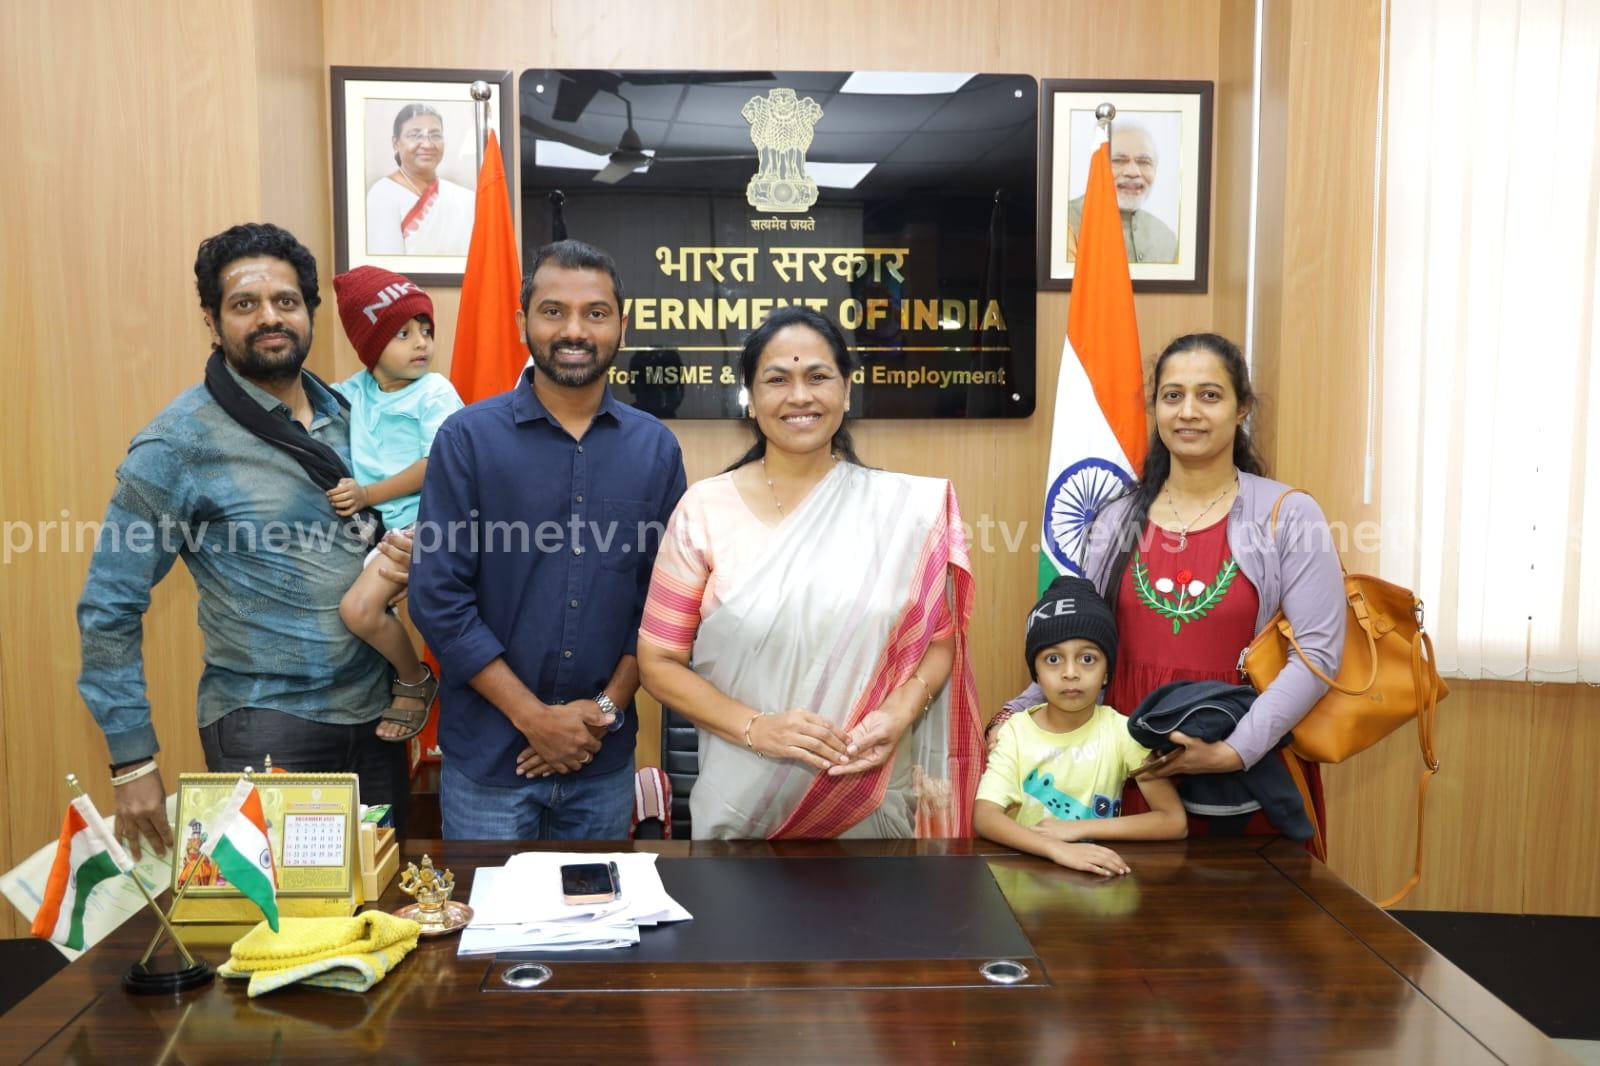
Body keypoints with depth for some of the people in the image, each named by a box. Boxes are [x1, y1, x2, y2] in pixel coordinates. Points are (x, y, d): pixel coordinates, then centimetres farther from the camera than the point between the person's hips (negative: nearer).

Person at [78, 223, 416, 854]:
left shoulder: (346, 414, 5)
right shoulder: (177, 445, -11)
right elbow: (109, 610, -8)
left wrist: (405, 558, -5)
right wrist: (133, 763, -10)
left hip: (374, 711, 5)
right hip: (266, 725, -5)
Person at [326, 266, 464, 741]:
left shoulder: (435, 393, -8)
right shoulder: (353, 391, 8)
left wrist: (368, 495, -17)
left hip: (417, 520, -7)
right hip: (369, 524, 7)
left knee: (359, 607, -20)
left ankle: (415, 681, 4)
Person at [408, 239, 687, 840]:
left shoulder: (656, 448, 2)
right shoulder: (467, 439, -6)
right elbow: (438, 598, -9)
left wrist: (607, 708, -7)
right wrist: (534, 717, -12)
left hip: (605, 760, 2)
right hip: (487, 758, -2)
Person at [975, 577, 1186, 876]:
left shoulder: (1121, 731, -6)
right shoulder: (1015, 732, -6)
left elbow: (1174, 822, -10)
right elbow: (984, 817, -18)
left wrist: (1078, 828, -17)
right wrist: (1057, 848, -34)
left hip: (1098, 872, 0)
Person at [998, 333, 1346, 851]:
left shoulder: (1288, 515, -4)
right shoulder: (1117, 519, 6)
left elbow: (1319, 651, -10)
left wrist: (1234, 751, -18)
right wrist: (1018, 712, -1)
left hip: (1249, 777, -2)